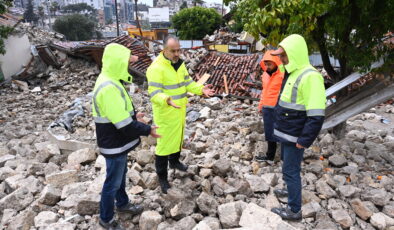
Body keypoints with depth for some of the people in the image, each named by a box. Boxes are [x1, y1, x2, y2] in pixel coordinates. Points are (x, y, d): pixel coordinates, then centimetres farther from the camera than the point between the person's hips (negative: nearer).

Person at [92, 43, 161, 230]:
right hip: (114, 143, -10)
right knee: (113, 182, 8)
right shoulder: (108, 87, -31)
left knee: (121, 174, 26)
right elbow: (123, 123, -30)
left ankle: (122, 204, 48)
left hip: (117, 140, 10)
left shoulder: (109, 80, 4)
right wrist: (147, 130, -19)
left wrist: (133, 115, 16)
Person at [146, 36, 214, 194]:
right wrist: (167, 100, -46)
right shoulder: (156, 68, -22)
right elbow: (154, 93, -27)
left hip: (179, 111, 8)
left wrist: (201, 89, -7)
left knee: (178, 137, 24)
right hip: (165, 113, -8)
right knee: (165, 143, 1)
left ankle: (174, 162, 48)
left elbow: (187, 83, 10)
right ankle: (162, 177, 16)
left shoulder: (180, 64, 5)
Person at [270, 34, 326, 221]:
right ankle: (292, 190, 44)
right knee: (288, 165, 24)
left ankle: (294, 210, 14)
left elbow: (316, 115, -26)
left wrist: (305, 140, -24)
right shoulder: (294, 73, 9)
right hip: (287, 133, 9)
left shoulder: (310, 76, -23)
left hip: (295, 136, -9)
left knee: (290, 170, 0)